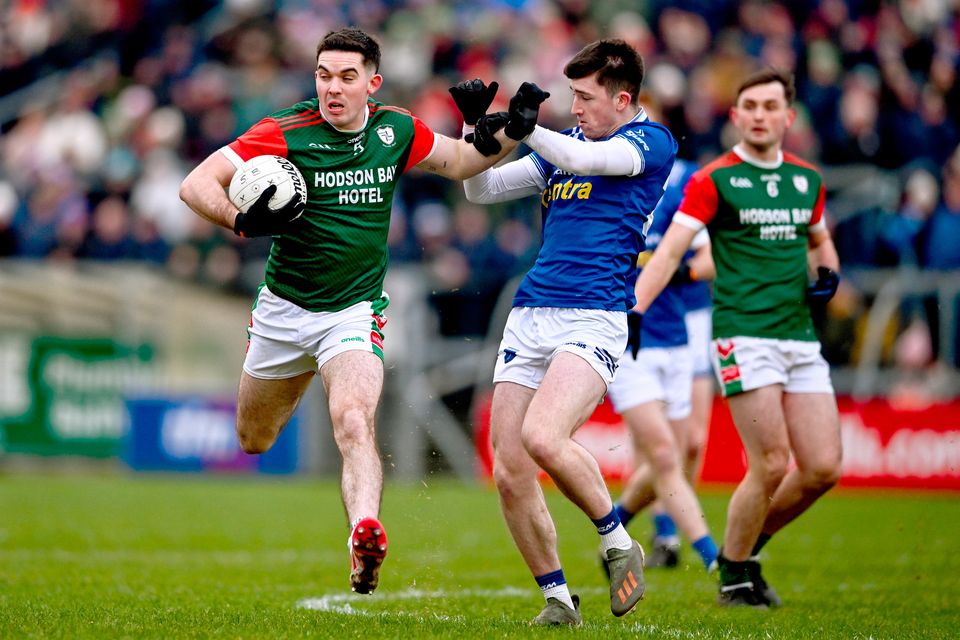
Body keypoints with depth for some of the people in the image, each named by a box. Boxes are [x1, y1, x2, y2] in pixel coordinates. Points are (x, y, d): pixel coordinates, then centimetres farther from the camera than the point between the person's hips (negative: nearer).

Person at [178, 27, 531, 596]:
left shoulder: (395, 131, -2)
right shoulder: (284, 134, -14)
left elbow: (459, 161, 16)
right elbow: (197, 184, -19)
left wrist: (509, 133, -4)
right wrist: (240, 220, -38)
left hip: (356, 311, 0)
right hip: (284, 309, 1)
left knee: (355, 423, -27)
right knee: (254, 441, 18)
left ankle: (366, 536, -44)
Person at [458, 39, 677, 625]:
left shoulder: (653, 142, 1)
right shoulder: (563, 144, 20)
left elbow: (582, 160, -16)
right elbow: (482, 189, 21)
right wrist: (481, 136, 4)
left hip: (594, 318, -7)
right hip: (531, 314, 7)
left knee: (543, 437, -28)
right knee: (509, 472, -3)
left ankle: (618, 543, -6)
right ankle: (558, 599, 11)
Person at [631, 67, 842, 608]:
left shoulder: (807, 179, 13)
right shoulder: (714, 180, -3)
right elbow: (669, 252, -10)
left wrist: (827, 274, 8)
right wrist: (632, 312, -23)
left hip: (801, 337, 6)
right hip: (744, 335, -6)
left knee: (824, 468, -1)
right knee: (772, 465, -12)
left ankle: (748, 547, 21)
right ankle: (734, 573, 9)